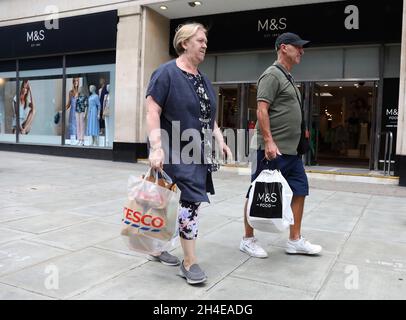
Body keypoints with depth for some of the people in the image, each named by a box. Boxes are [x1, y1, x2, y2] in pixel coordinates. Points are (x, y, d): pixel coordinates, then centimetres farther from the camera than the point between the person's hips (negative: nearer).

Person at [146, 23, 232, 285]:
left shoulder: (203, 79, 16)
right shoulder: (166, 73, -8)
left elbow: (209, 115, 21)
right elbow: (152, 112, -15)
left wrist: (220, 140, 11)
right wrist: (156, 147, -24)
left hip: (197, 154, 8)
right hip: (175, 152, -7)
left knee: (172, 203, 14)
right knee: (190, 201, -8)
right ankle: (190, 261, 5)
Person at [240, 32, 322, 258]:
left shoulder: (288, 77, 19)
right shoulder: (272, 74, -10)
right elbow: (262, 110, -18)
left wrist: (299, 142, 22)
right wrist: (269, 141, -25)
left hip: (292, 150, 10)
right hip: (272, 150, -10)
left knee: (299, 191, 10)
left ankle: (295, 240, 20)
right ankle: (248, 239, 14)